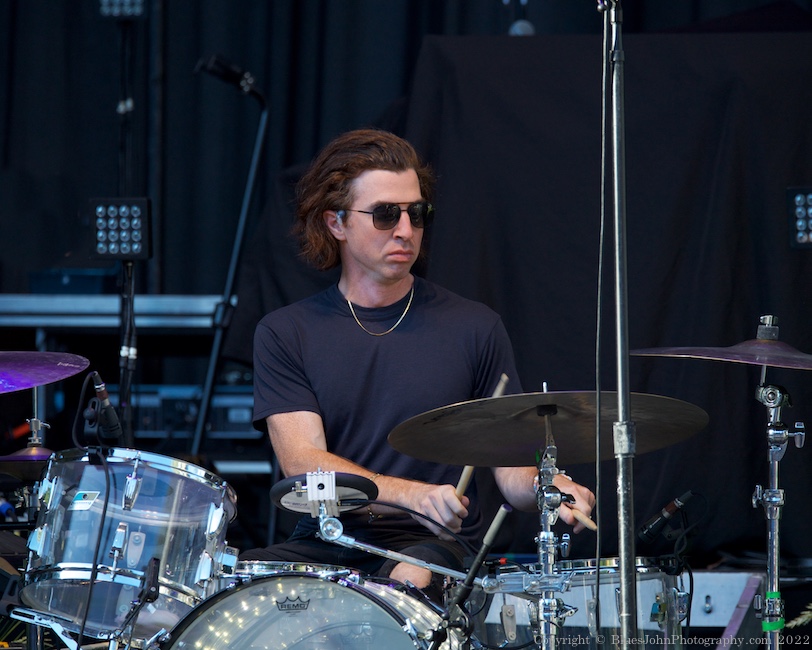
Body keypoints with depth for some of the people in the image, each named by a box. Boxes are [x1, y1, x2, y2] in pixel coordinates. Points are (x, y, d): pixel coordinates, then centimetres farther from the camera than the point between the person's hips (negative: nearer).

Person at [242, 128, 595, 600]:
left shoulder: (473, 328, 7)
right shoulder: (286, 334, 7)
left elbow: (511, 470, 7)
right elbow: (303, 464, -7)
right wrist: (413, 496, -24)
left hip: (435, 550, -1)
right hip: (323, 546, 2)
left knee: (409, 581, -36)